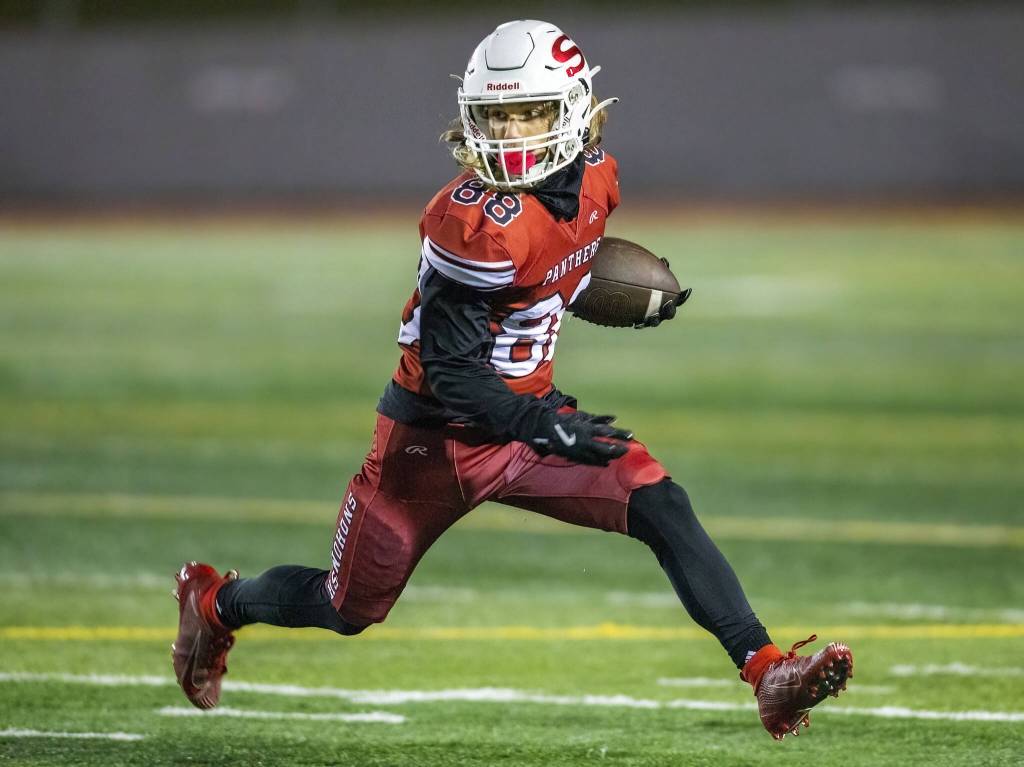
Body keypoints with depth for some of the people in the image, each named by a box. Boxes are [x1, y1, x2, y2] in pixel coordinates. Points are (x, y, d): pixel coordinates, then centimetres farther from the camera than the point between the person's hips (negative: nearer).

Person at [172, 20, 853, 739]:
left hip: (529, 415, 6)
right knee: (348, 610, 11)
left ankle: (769, 675, -18)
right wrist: (545, 427, -35)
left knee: (662, 506, -15)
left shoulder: (593, 176, -4)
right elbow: (448, 370, -25)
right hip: (436, 435, -6)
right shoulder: (477, 221, -28)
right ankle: (214, 603, 41)